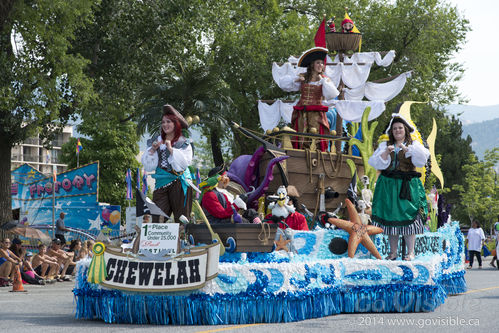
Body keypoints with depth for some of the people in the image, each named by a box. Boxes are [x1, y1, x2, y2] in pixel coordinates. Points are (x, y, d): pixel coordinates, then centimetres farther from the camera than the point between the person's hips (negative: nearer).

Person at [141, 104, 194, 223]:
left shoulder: (184, 143, 6)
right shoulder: (158, 141, 18)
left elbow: (184, 163, -9)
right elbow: (148, 166, 13)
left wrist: (171, 149, -11)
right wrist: (153, 149, -2)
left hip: (179, 183, -3)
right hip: (161, 183, 3)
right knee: (157, 219, -8)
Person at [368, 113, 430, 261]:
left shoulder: (414, 145, 10)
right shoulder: (384, 145, 15)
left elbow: (422, 158, -10)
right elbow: (375, 162, 2)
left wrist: (406, 149, -15)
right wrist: (386, 152, -11)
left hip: (408, 186, -2)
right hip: (388, 185, 2)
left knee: (408, 216, -9)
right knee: (390, 217, 0)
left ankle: (411, 252, -5)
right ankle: (393, 252, 6)